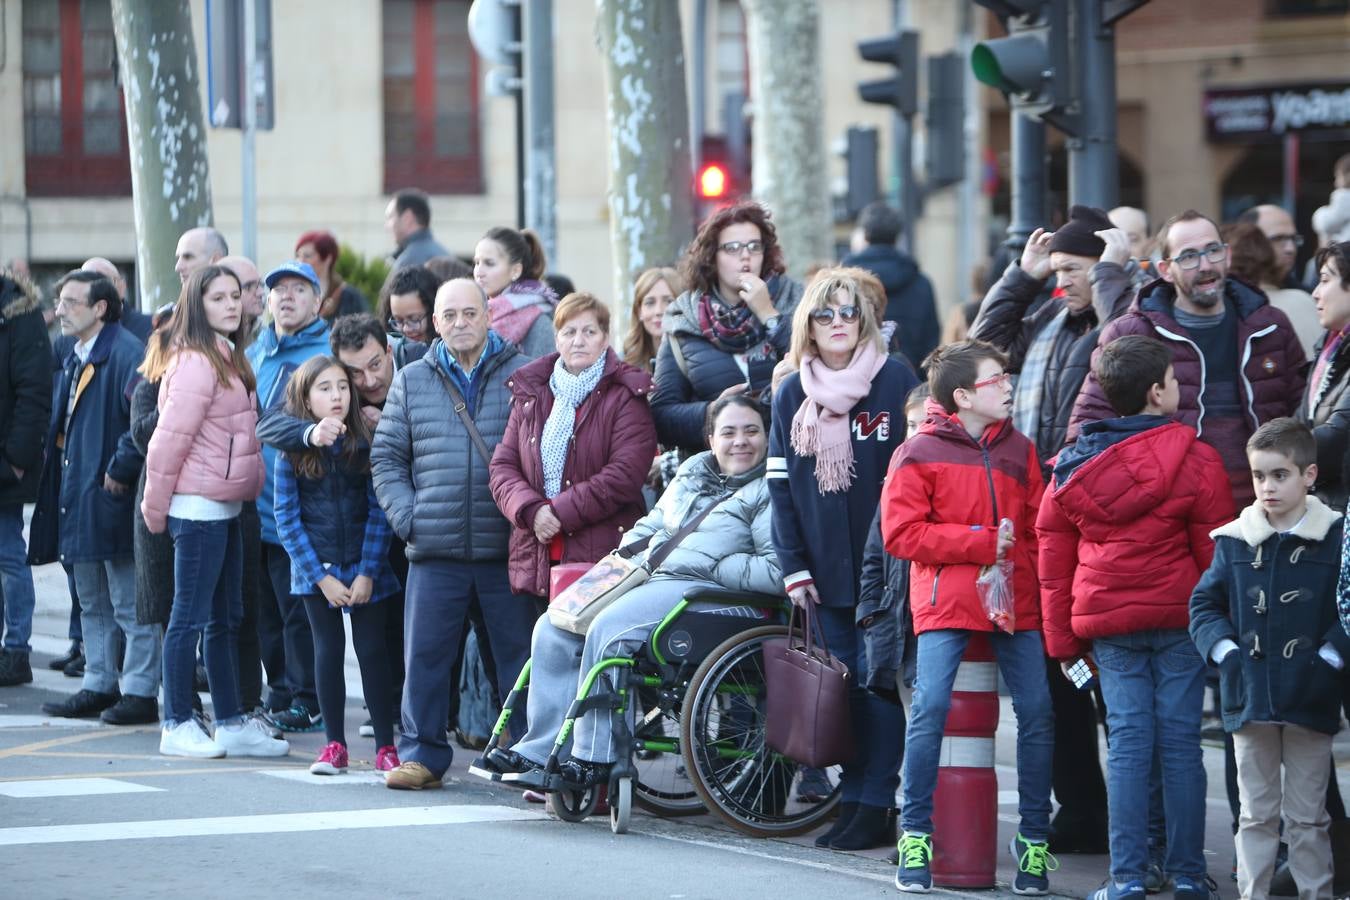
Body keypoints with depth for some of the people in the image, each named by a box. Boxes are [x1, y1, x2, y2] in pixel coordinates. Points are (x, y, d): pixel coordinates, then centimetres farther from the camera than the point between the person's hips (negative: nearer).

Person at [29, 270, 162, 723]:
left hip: (112, 499, -10)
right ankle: (99, 685, 24)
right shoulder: (76, 358, 15)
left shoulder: (127, 354, -16)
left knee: (131, 607, -3)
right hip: (79, 499, 10)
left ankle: (140, 691, 2)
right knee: (93, 603, 16)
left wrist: (120, 470, -22)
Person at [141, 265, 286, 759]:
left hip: (225, 506, 9)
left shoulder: (230, 360, 14)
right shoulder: (196, 363, -15)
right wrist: (156, 506, -12)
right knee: (191, 617, -4)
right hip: (198, 507, -9)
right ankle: (177, 727, 1)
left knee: (226, 618, 12)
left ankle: (231, 724, 17)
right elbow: (170, 439, -16)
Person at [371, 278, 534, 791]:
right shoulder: (412, 382, 12)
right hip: (435, 551, 2)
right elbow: (387, 457, 15)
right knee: (424, 655, 1)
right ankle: (422, 754, 10)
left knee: (519, 653, 1)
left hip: (507, 550, -2)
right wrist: (406, 516, 2)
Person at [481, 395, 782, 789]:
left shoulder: (768, 493, -3)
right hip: (652, 580, 9)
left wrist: (714, 566, -13)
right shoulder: (693, 471, 20)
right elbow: (650, 526, 30)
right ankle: (542, 752, -7)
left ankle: (594, 758, -25)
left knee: (610, 628, -30)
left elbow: (778, 571, -15)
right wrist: (632, 559, 10)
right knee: (554, 630, -6)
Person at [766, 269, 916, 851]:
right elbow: (781, 487, 11)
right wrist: (793, 566, 4)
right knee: (843, 687, 7)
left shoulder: (896, 383, -3)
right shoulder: (791, 397, 10)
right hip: (827, 570, 4)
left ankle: (876, 804, -3)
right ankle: (853, 799, 12)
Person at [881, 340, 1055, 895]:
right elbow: (901, 533, -7)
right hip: (947, 603, -4)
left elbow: (1040, 527, 17)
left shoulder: (1018, 450, 13)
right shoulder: (921, 454, -1)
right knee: (930, 710, -14)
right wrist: (981, 541, -11)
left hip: (1015, 601, 4)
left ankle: (1034, 839, 9)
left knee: (1037, 714, -2)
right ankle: (916, 836, -3)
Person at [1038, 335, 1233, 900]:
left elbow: (1053, 562, 8)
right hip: (1179, 619, -2)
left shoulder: (1071, 470, 4)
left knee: (1127, 742, 4)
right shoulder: (1195, 462, -7)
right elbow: (1216, 552, -5)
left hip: (1106, 623, 3)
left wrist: (1062, 640, 14)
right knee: (1181, 742, 3)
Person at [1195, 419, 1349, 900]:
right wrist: (1224, 650, -5)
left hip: (1311, 700, -2)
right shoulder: (1234, 541, 4)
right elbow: (1204, 603, 9)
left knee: (1307, 817, 6)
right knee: (1256, 814, 9)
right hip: (1250, 697, 2)